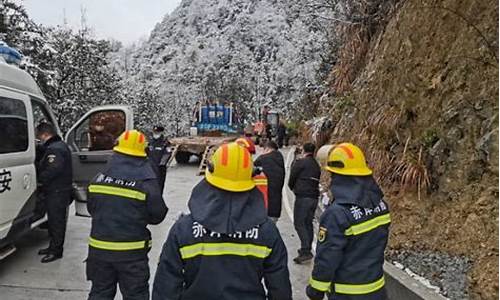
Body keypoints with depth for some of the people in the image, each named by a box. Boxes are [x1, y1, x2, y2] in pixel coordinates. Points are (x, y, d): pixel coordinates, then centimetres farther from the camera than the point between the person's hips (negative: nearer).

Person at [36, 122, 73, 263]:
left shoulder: (54, 149, -19)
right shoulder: (61, 145, 15)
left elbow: (53, 170, -29)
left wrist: (40, 180, -16)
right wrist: (42, 180, 18)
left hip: (57, 192, -11)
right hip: (62, 189, 11)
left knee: (56, 220, -1)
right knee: (54, 220, 19)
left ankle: (56, 250, 9)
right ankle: (54, 246, 31)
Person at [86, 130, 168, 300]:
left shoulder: (98, 179, -1)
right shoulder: (146, 182, -14)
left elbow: (91, 209, 10)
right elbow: (158, 215, -7)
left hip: (99, 248, 4)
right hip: (132, 252, -4)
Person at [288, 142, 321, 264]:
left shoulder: (300, 163, -7)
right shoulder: (317, 165, 15)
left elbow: (291, 179, -2)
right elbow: (317, 181, 17)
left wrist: (293, 188, 18)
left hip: (303, 197, -7)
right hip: (314, 197, 8)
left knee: (299, 223, -6)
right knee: (308, 223, 14)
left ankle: (306, 251, -14)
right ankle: (307, 249, 20)